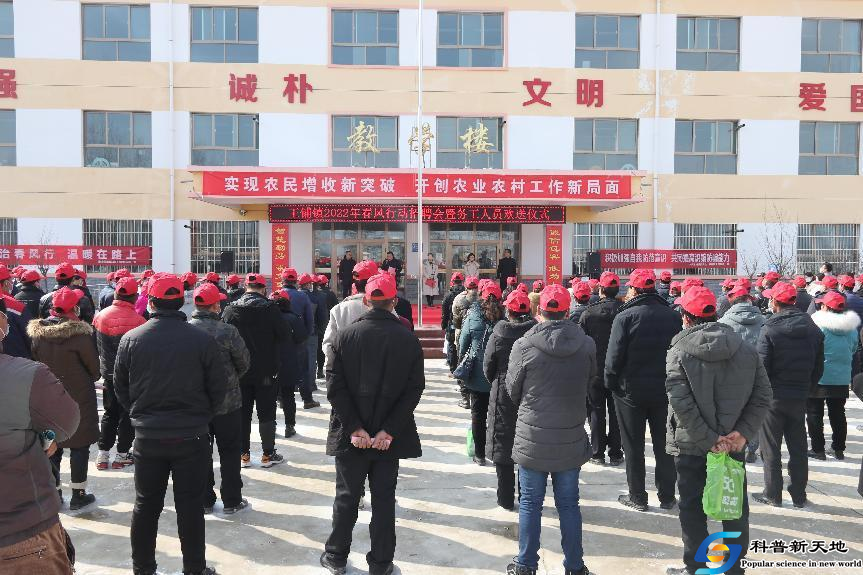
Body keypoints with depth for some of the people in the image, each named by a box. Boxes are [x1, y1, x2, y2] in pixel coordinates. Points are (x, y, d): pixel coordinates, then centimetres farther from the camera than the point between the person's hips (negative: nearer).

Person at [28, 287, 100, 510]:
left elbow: (36, 361, 7)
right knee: (80, 446, 6)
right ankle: (78, 495, 13)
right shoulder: (79, 334, -19)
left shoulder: (37, 332, -4)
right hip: (79, 398, -5)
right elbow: (94, 368, -10)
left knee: (52, 446, 15)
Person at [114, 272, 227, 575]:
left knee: (146, 505, 17)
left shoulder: (130, 339, -7)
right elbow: (218, 388, -6)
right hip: (192, 436, -2)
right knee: (190, 506, 10)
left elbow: (120, 388, 3)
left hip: (147, 436, 2)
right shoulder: (203, 340, -13)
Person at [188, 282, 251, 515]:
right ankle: (231, 501, 18)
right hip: (227, 402, -3)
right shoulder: (227, 331, -19)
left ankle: (204, 500, 25)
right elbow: (244, 362, -9)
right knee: (230, 452, 10)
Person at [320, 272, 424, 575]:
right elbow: (414, 389, -10)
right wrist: (388, 430, -10)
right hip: (389, 436, 0)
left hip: (351, 435, 1)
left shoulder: (345, 335, -8)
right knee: (384, 499, 12)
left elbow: (335, 386, -11)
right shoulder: (408, 339, -7)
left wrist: (354, 428, -9)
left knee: (347, 496, 16)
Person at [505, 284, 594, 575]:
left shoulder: (524, 346, -16)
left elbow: (512, 390, -3)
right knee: (569, 504, 16)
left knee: (530, 504, 12)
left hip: (532, 439, -2)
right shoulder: (586, 345, -10)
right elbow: (590, 381, 5)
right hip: (572, 439, 2)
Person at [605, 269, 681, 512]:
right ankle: (667, 496, 24)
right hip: (665, 390, 4)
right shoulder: (673, 316, -3)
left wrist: (611, 383, -1)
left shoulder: (625, 317, -16)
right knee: (664, 445, 15)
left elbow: (614, 356, -16)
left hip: (631, 391, -3)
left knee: (633, 446, 9)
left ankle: (637, 497, 17)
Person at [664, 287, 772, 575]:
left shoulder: (679, 352, -14)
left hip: (691, 446, -3)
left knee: (692, 508, 11)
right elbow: (763, 395, -4)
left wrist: (708, 439, -15)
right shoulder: (746, 349, -1)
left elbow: (681, 403, -21)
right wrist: (743, 432, -8)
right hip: (733, 443, 4)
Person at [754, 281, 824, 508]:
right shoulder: (813, 329, 2)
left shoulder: (770, 329, -16)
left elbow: (762, 366, -16)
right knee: (798, 447, 15)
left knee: (771, 448, 7)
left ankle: (773, 494, 14)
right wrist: (806, 387, 17)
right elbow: (819, 367, 7)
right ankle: (799, 495, 23)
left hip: (774, 396, -5)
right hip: (800, 396, 5)